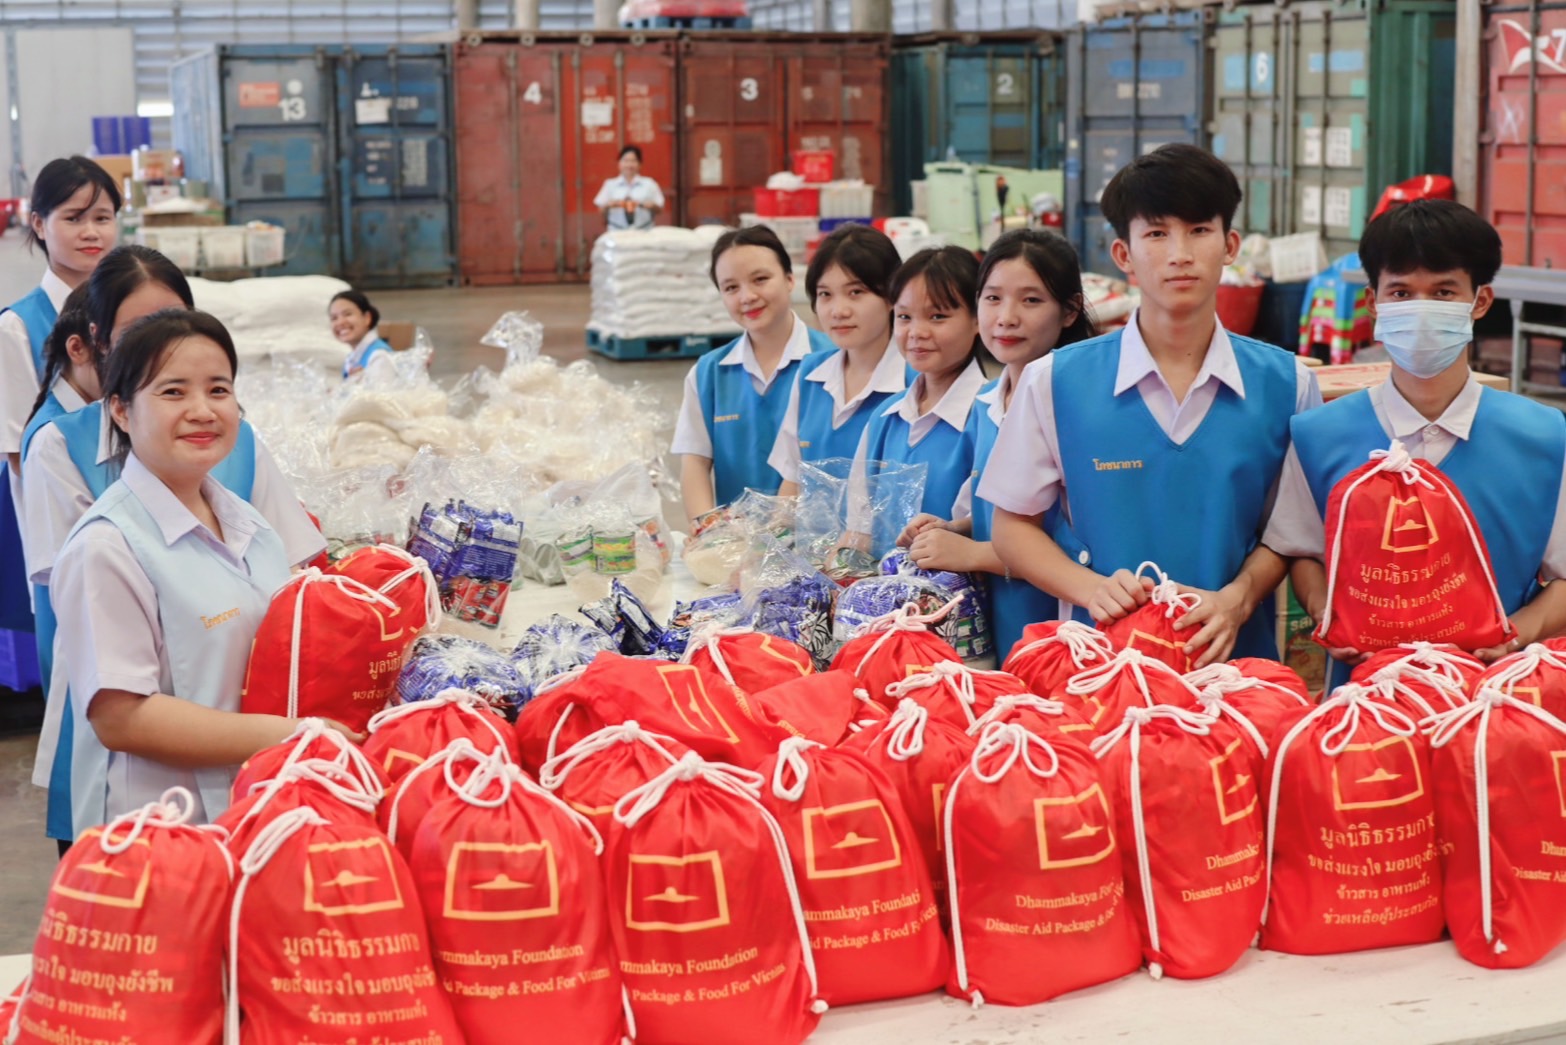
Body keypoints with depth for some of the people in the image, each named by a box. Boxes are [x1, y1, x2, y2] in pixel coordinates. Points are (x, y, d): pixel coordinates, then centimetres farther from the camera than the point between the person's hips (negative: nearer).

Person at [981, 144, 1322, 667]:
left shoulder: (1285, 384, 6)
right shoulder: (1054, 381, 2)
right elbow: (1012, 526, 8)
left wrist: (1237, 599, -8)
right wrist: (1091, 587, -9)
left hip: (1235, 659, 1)